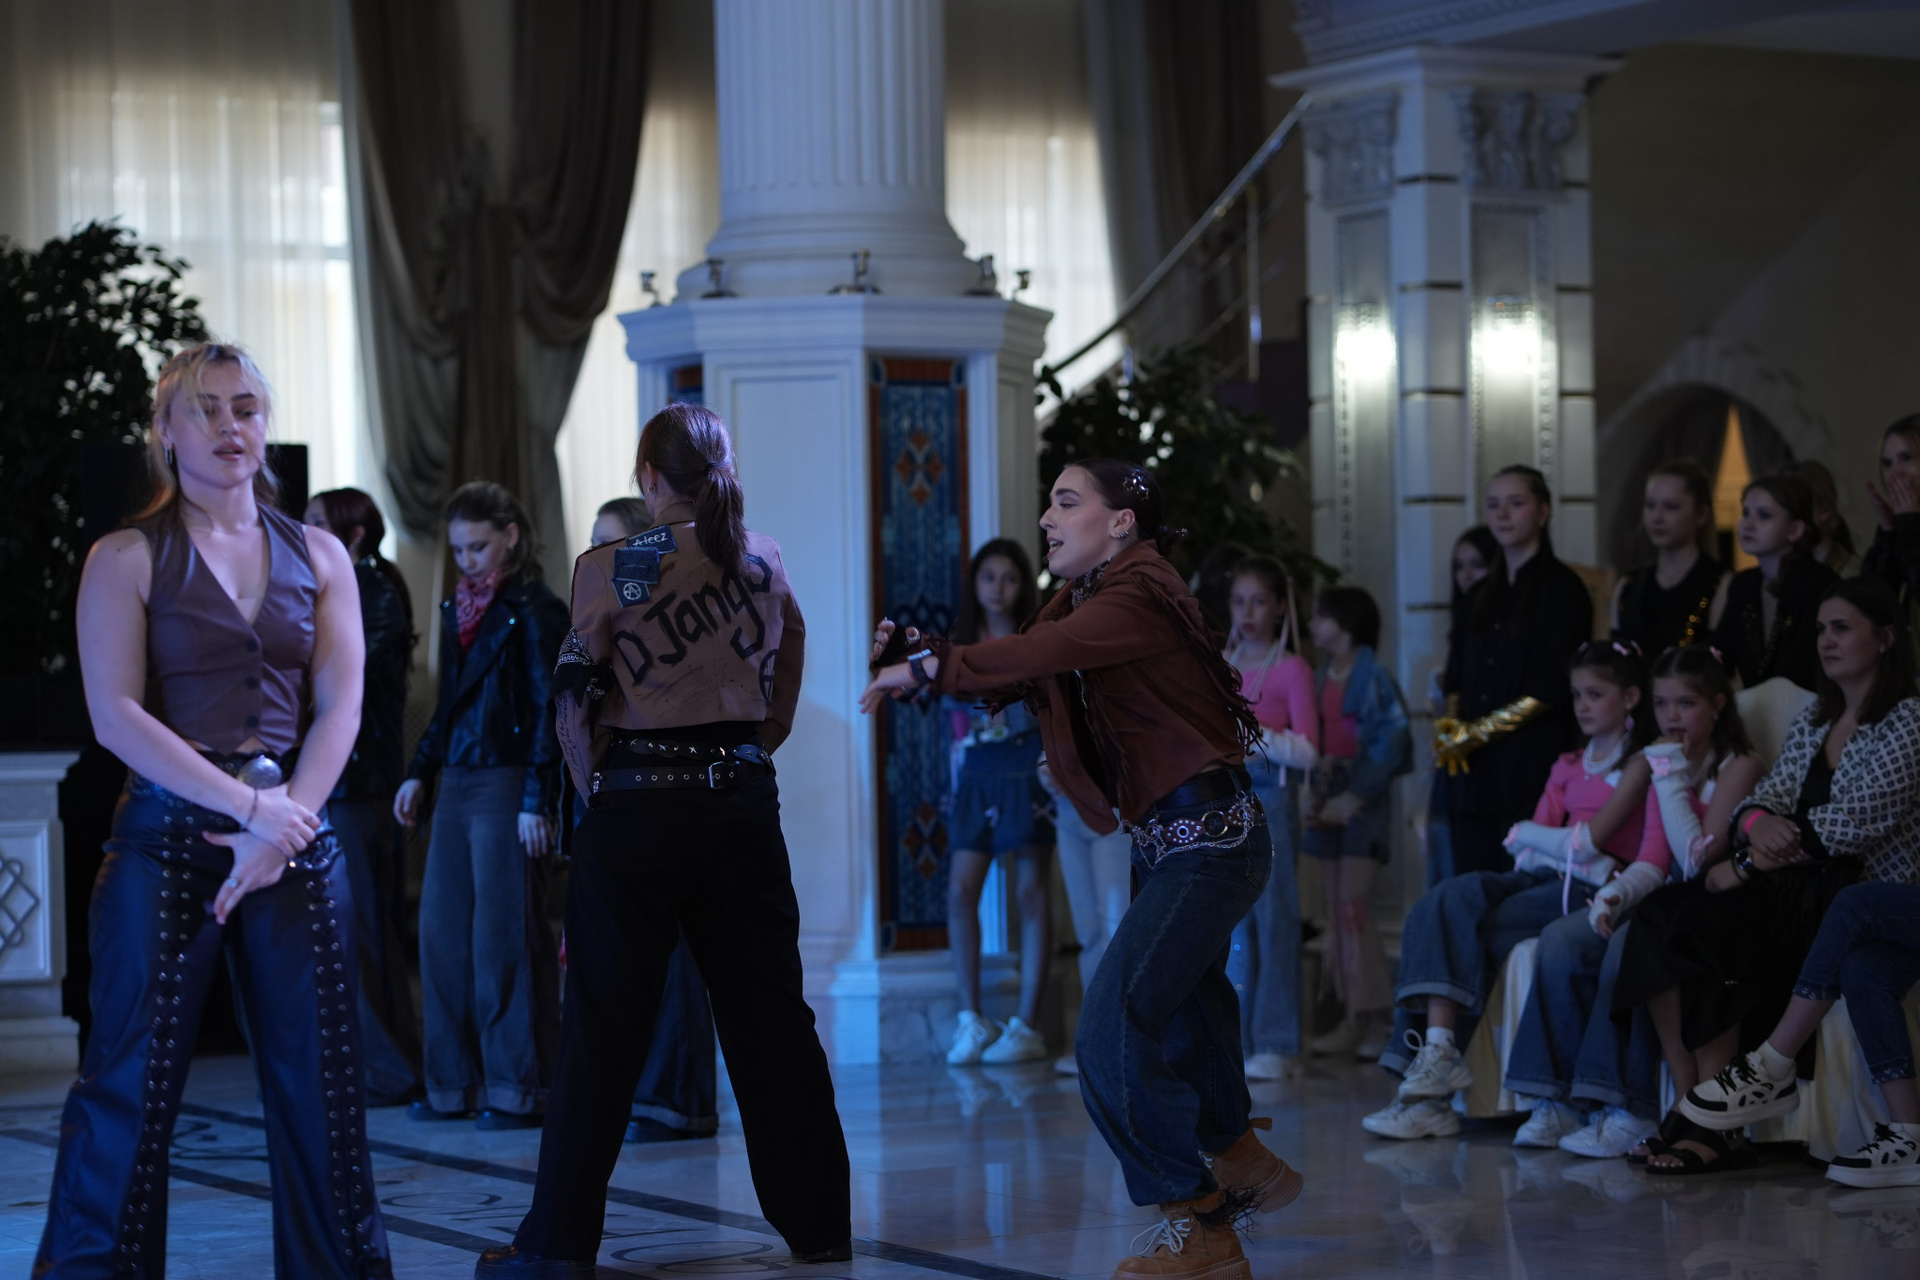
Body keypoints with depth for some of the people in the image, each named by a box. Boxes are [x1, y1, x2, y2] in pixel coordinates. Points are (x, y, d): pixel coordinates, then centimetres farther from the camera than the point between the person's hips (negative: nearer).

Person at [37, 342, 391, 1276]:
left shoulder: (318, 557, 12)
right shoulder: (126, 559, 2)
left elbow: (340, 708, 5)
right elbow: (115, 715, -8)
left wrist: (282, 828, -9)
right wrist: (245, 805, -15)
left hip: (297, 838, 3)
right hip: (167, 838, -3)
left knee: (318, 1078, 3)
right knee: (132, 1082, -3)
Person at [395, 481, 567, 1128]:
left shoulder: (534, 611, -7)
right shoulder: (457, 610, 16)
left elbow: (549, 712, -11)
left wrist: (537, 801, -16)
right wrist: (419, 774, 14)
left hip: (506, 788, -8)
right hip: (456, 786, 8)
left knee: (503, 938, -6)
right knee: (443, 935, 8)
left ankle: (517, 1089, 0)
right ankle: (454, 1086, 15)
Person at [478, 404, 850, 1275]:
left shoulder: (609, 570, -6)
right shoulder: (765, 562, 6)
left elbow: (575, 700, -5)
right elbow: (782, 705, 12)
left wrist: (595, 787, 7)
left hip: (636, 811, -3)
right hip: (743, 803, 4)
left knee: (604, 1026, 1)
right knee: (770, 1016, 10)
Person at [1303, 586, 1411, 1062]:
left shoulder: (1373, 678, -9)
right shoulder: (1320, 679, 13)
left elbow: (1391, 743, -13)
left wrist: (1353, 798, -16)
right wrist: (1318, 792, 3)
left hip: (1363, 803, -7)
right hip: (1330, 803, 7)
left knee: (1351, 906, -13)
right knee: (1338, 911, 6)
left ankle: (1376, 1017, -8)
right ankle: (1352, 1018, 9)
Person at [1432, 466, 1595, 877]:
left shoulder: (1561, 588, -1)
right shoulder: (1483, 595, 20)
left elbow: (1551, 689, -8)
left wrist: (1479, 731, -10)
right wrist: (1450, 727, -1)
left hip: (1530, 766, -6)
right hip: (1471, 767, 6)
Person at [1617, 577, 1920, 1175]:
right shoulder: (1814, 720, 21)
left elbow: (1856, 824, -14)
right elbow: (1769, 795, 13)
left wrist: (1749, 864, -15)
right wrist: (1757, 822, -13)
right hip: (1801, 887, 7)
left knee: (1703, 923, -28)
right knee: (1658, 912, -19)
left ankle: (1718, 1125, -23)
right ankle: (1687, 1108, -25)